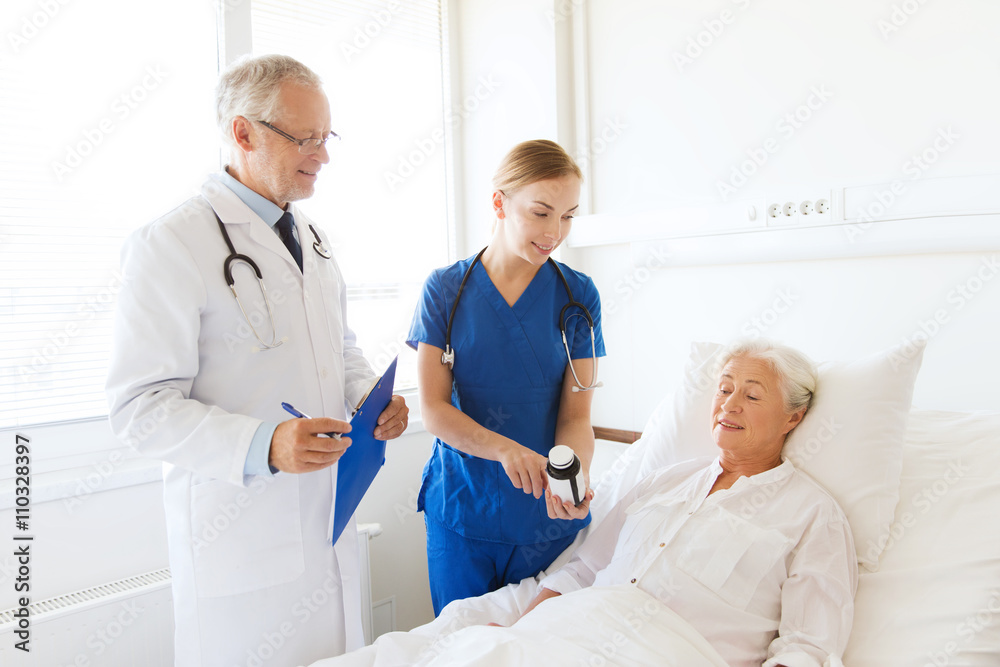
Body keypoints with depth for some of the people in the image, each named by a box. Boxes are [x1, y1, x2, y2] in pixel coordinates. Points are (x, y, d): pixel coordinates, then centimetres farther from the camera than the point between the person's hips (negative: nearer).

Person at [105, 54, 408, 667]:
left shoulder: (312, 237, 11)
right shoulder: (170, 244, -14)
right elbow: (139, 408, -16)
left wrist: (373, 398, -1)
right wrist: (261, 446, -30)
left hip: (331, 520, 7)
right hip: (241, 541, -7)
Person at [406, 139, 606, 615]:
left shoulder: (577, 295, -2)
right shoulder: (445, 289, -3)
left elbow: (576, 414, -5)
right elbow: (433, 408, -8)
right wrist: (505, 448, -25)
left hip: (547, 517, 0)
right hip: (460, 509, 0)